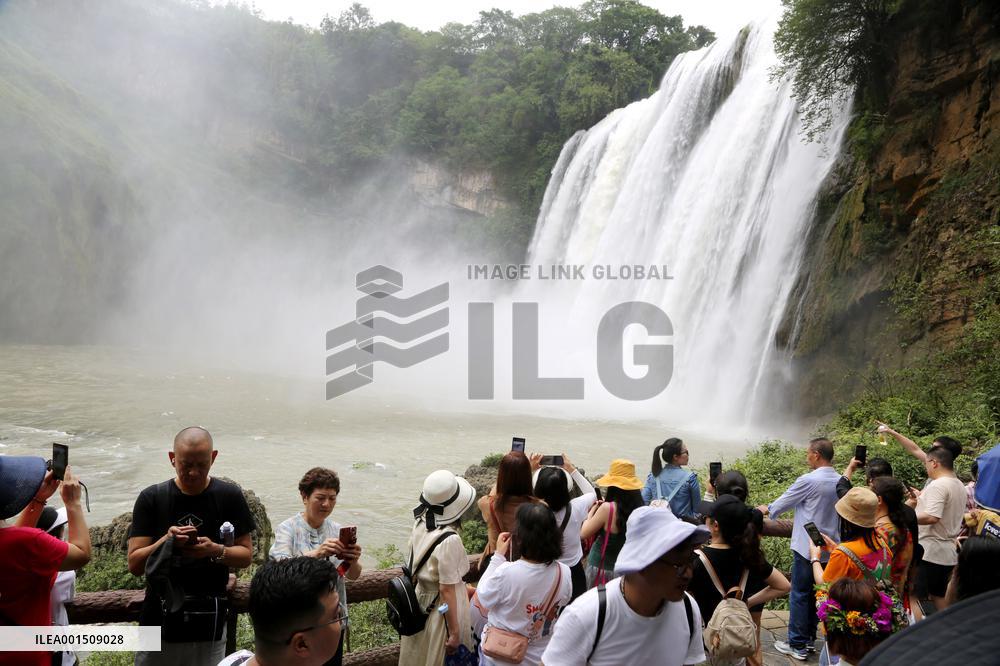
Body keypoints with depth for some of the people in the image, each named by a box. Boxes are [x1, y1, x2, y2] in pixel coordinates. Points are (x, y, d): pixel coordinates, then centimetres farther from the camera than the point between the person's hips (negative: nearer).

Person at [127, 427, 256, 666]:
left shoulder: (229, 496, -3)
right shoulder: (151, 498, -4)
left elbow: (246, 555, 2)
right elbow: (134, 565, -4)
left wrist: (216, 551, -18)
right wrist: (165, 542, -22)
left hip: (210, 622, 0)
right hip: (159, 619, 0)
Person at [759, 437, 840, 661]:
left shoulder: (808, 481, -18)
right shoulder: (840, 482, 2)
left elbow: (783, 503, -5)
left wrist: (767, 508, 15)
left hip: (807, 547, -7)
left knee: (800, 595, 2)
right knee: (816, 593, 16)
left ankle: (797, 645, 8)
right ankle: (809, 639, 26)